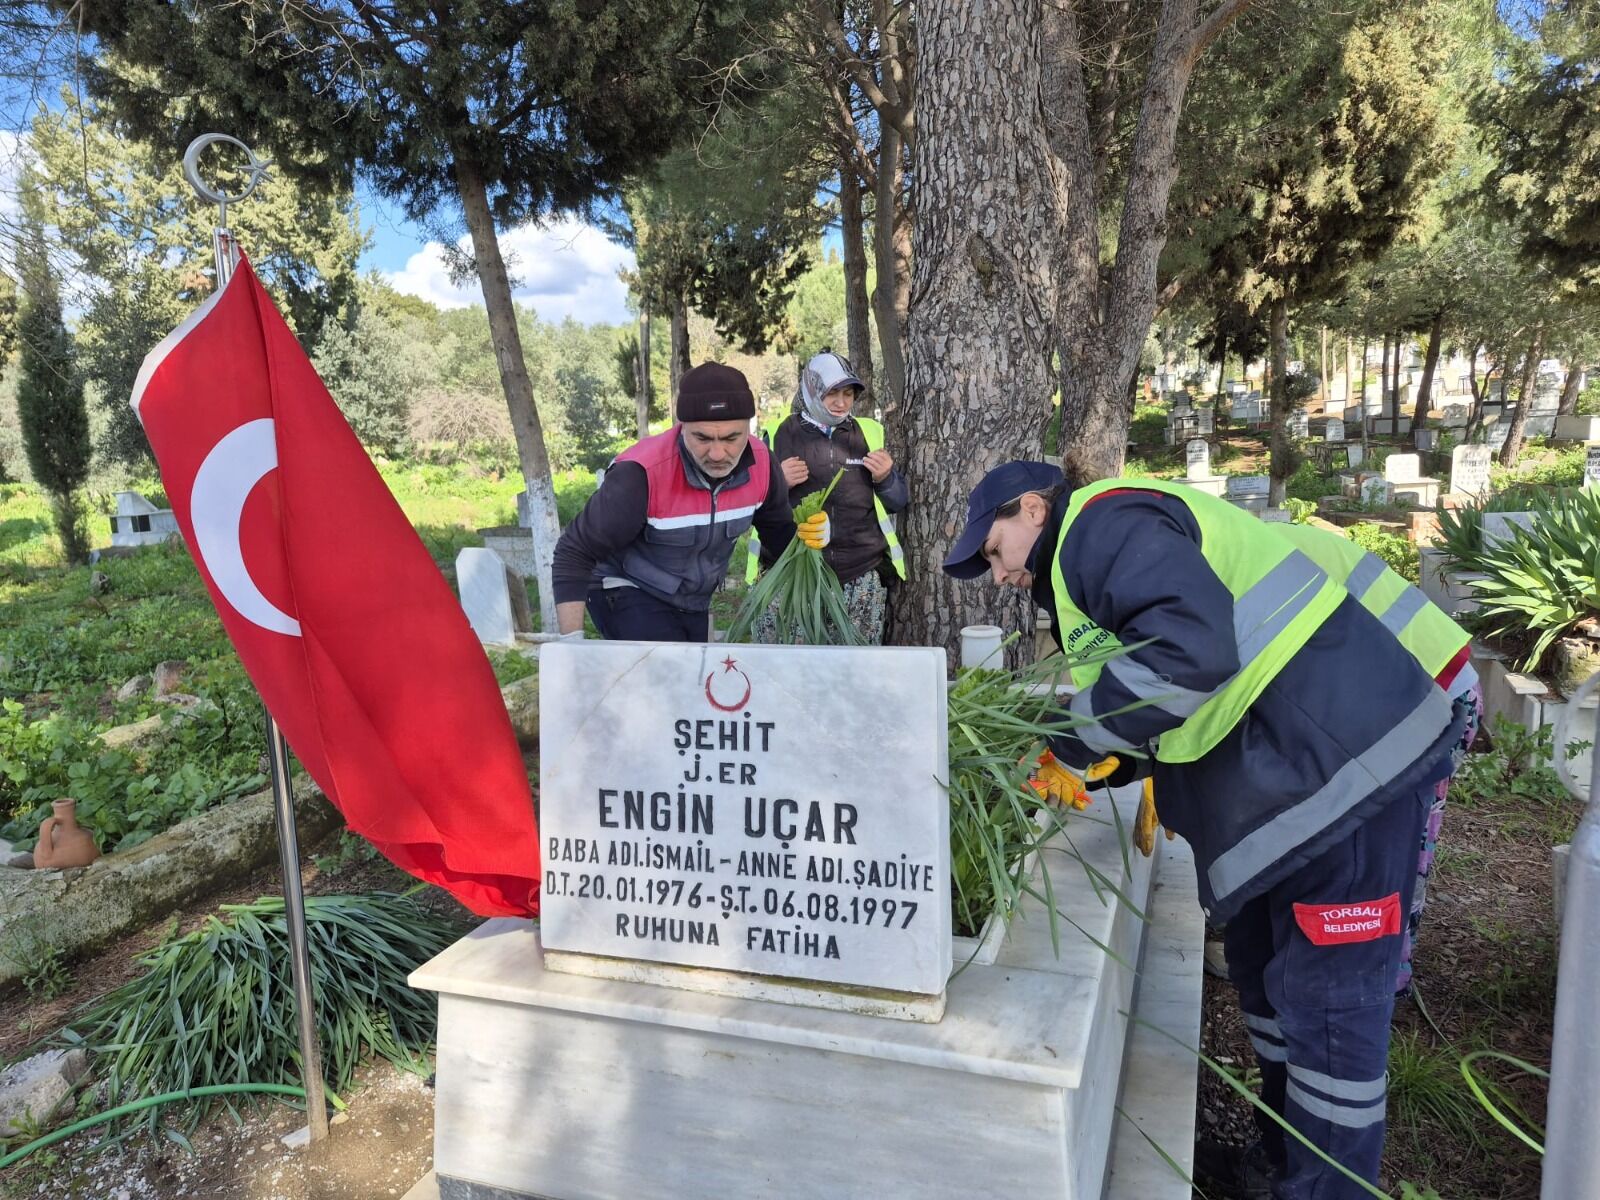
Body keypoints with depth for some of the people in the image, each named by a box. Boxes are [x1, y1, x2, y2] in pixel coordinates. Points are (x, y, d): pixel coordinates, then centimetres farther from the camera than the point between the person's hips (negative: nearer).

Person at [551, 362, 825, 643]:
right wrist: (573, 643, -29)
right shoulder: (641, 473, -33)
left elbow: (779, 530, 2)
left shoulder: (760, 462, -17)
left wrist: (805, 536, -21)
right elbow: (575, 552, -25)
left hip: (694, 603, 6)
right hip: (627, 594, -6)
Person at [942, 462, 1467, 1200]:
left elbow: (1192, 645, -30)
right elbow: (1156, 706, 20)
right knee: (1266, 972, 19)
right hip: (1286, 771, 11)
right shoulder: (1086, 562, 18)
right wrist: (1096, 766, 6)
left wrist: (1078, 735, -18)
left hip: (1349, 758, -11)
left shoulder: (1103, 524, -14)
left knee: (1326, 996, 0)